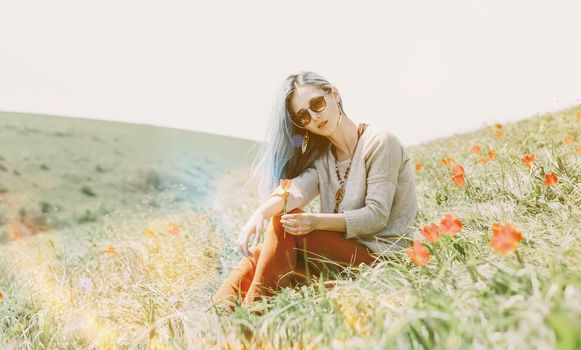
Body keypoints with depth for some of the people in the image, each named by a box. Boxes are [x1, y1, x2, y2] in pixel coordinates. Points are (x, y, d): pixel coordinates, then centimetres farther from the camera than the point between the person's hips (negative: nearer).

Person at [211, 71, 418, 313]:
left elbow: (376, 216, -15)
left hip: (380, 253, -6)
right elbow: (297, 188, -11)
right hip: (341, 247, 6)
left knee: (283, 223, -23)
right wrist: (260, 213, -33)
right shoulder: (322, 156, 11)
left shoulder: (379, 142, -7)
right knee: (261, 254, -14)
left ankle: (251, 311, -21)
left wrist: (315, 222, -28)